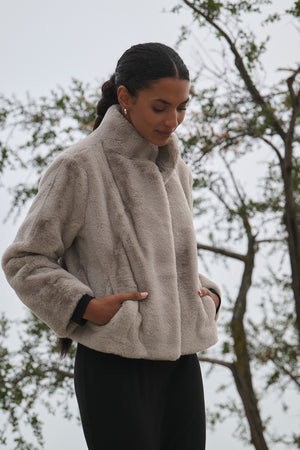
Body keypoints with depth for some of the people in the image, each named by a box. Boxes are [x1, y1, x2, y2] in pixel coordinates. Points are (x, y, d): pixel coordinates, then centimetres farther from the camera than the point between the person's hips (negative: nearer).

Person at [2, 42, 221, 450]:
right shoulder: (79, 167, -6)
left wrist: (208, 295, 7)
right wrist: (87, 306, -16)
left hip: (180, 360, 6)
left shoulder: (176, 172, 15)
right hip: (115, 364, -6)